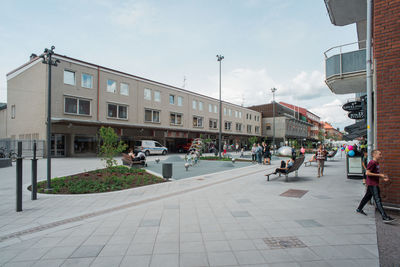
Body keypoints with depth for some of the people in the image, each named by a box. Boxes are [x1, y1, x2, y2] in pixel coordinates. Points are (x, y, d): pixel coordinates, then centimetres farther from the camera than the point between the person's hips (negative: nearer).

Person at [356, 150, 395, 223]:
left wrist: (383, 178, 12)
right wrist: (379, 175, -20)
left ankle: (359, 209, 31)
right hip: (372, 184, -10)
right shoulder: (372, 163, -17)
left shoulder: (376, 163, 14)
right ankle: (384, 217, -9)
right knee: (378, 200, -10)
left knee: (367, 197, 18)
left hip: (375, 184, 10)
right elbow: (367, 173, -23)